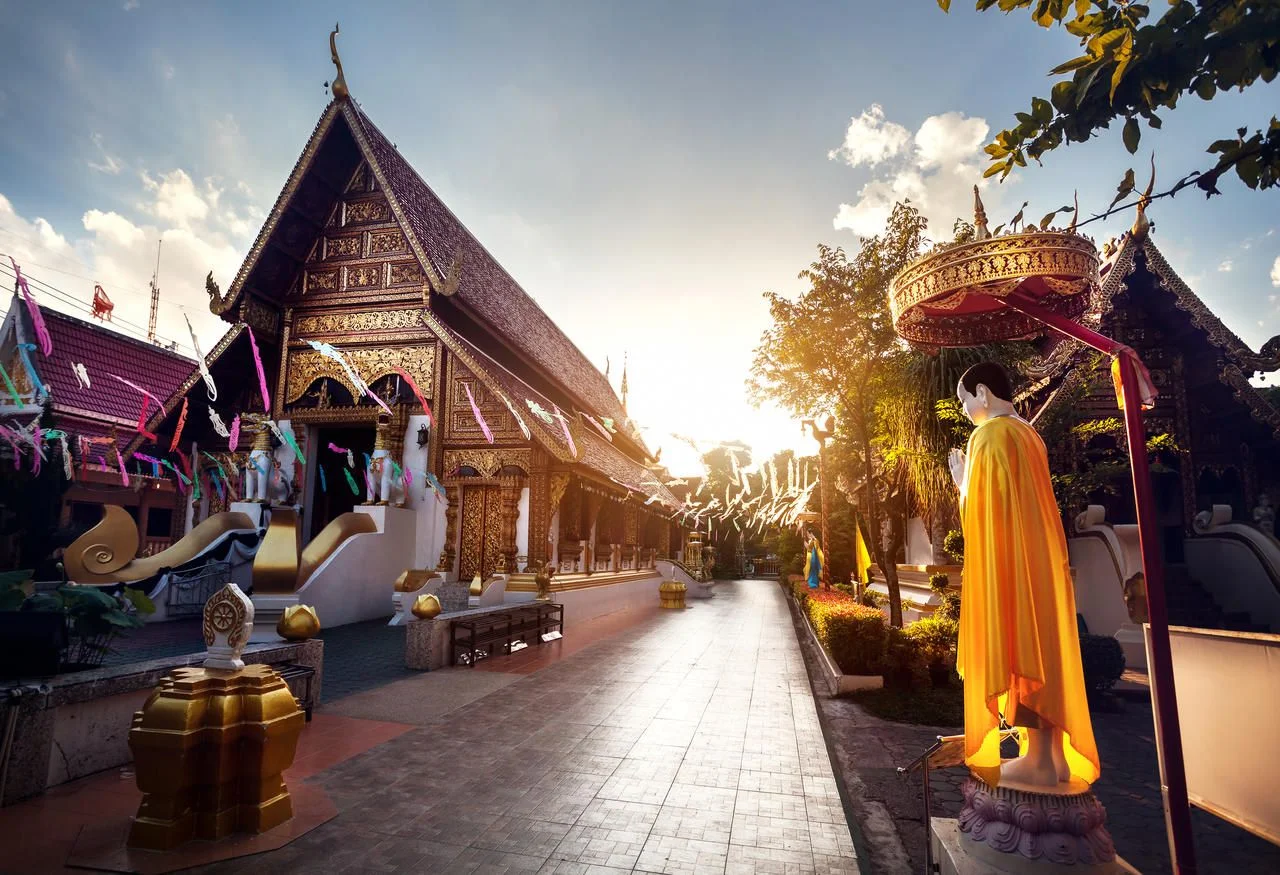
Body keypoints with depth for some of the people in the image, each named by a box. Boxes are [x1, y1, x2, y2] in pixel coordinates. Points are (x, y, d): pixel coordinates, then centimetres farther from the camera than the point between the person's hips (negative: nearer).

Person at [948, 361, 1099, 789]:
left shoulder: (990, 435, -13)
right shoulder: (1027, 434, 16)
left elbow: (979, 506, -16)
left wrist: (961, 477, 1)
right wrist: (971, 479, 22)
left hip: (1008, 561, -9)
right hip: (1039, 558, 10)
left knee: (1017, 650, -3)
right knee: (1040, 647, 12)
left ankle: (1038, 762, 4)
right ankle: (1055, 755, 19)